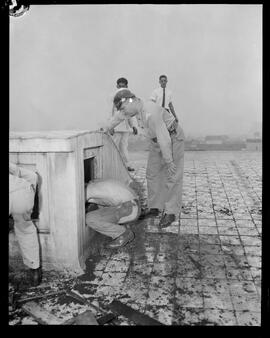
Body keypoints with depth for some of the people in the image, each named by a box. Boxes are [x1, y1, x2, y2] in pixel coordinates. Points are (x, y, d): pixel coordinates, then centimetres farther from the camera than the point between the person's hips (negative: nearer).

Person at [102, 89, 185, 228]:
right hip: (156, 140, 9)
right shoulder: (136, 106, -6)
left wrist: (169, 162, -29)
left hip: (172, 138, -9)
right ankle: (155, 208, 11)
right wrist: (108, 127, 27)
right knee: (153, 173, 5)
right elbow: (121, 115, 14)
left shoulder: (150, 113, -34)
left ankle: (170, 213, -4)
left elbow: (164, 138, -34)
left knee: (172, 176, -9)